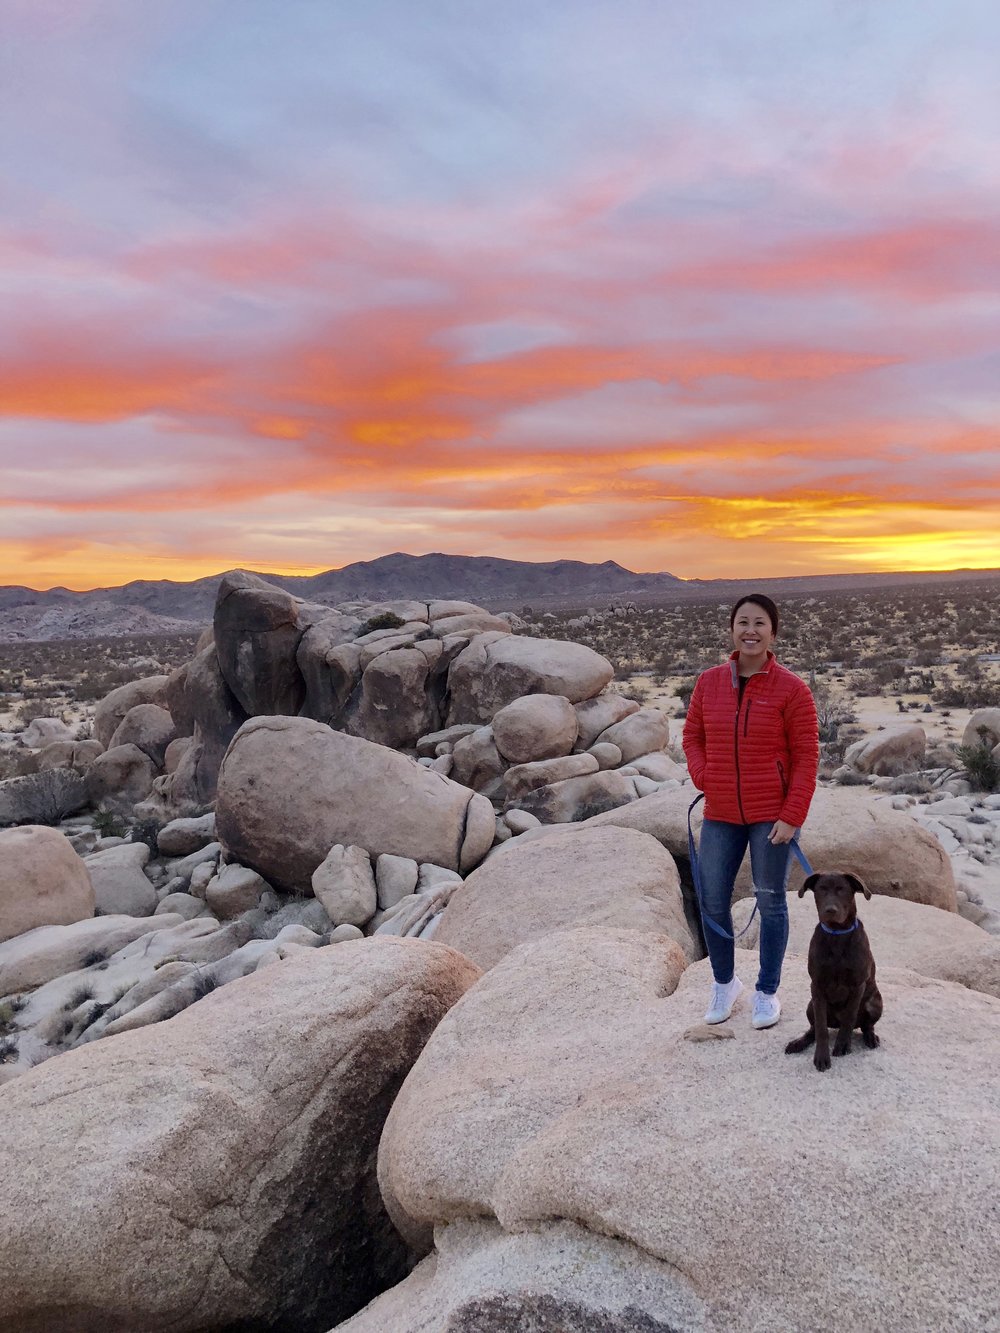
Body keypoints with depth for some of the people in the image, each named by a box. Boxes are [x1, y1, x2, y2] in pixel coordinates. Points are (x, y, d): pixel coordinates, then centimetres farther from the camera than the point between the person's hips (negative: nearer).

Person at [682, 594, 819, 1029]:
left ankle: (767, 992, 29)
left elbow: (806, 757, -8)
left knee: (770, 903, 9)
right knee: (712, 902, 9)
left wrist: (792, 817, -12)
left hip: (772, 816, -3)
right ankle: (725, 982, 33)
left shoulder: (791, 689, -10)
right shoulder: (709, 682, 0)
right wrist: (704, 779, -4)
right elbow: (692, 736, 11)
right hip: (721, 816, 3)